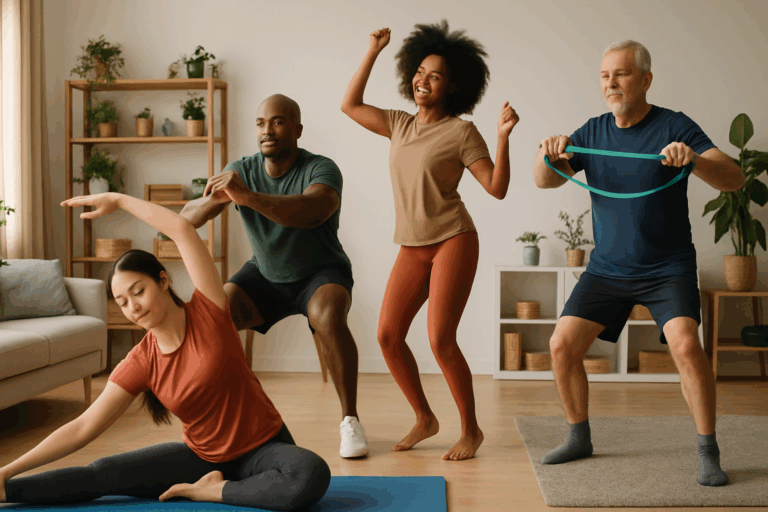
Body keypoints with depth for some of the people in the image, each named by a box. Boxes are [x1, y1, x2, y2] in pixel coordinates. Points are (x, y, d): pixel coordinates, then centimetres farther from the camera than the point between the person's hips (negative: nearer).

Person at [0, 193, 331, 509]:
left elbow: (182, 230, -20)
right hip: (202, 456, 3)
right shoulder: (141, 362, -6)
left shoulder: (206, 313, -15)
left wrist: (119, 200, -9)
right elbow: (82, 428, -5)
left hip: (263, 448, -3)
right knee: (103, 474, -14)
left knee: (313, 476, -35)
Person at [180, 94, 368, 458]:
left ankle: (350, 419, -18)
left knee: (328, 317, -36)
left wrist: (247, 196, -58)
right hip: (265, 276, 4)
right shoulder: (241, 171, -11)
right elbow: (187, 219, -19)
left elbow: (314, 211, -47)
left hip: (321, 274, -4)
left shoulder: (320, 169, -24)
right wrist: (214, 199, -42)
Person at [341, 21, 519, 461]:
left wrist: (504, 138, -21)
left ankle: (471, 430, 6)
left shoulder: (461, 132, -5)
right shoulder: (399, 125, 12)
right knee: (388, 335, -2)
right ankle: (424, 419, 16)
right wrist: (373, 52, 15)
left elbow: (497, 188, -8)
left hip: (453, 242, -6)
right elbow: (350, 106, 17)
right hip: (413, 248, 6)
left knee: (440, 339, -13)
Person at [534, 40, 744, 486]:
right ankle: (579, 438, 15)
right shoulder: (593, 132, 3)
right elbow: (545, 181, -3)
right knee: (562, 346, -5)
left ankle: (708, 453, -5)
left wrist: (695, 160, -40)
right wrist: (548, 154, -25)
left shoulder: (675, 127, -10)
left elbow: (735, 179, -19)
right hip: (607, 268, 4)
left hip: (668, 268, -4)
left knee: (686, 345, -24)